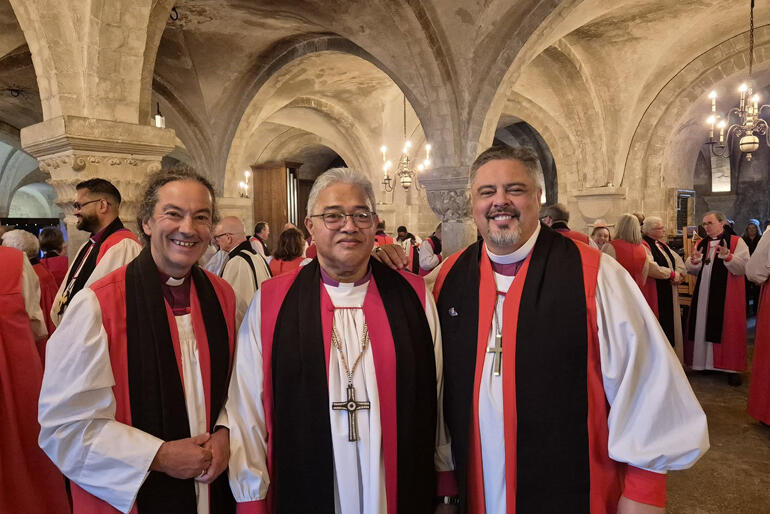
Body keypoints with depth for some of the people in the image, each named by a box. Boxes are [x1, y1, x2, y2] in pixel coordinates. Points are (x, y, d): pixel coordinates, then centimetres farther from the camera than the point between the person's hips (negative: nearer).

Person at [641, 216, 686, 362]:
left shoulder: (662, 245, 16)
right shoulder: (643, 246, -13)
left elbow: (679, 261, 14)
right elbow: (651, 268, -27)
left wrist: (679, 274, -7)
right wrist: (672, 274, -13)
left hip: (669, 295, 9)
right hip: (654, 296, -9)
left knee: (670, 325, 13)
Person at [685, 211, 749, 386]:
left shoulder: (736, 242, -3)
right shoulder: (701, 244, 12)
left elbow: (743, 268, -13)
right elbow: (692, 270, 10)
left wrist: (727, 256, -27)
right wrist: (694, 260, -10)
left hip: (727, 294, -5)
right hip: (704, 294, 5)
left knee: (726, 329, -2)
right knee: (703, 327, 7)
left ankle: (731, 368, 8)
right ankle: (705, 361, 19)